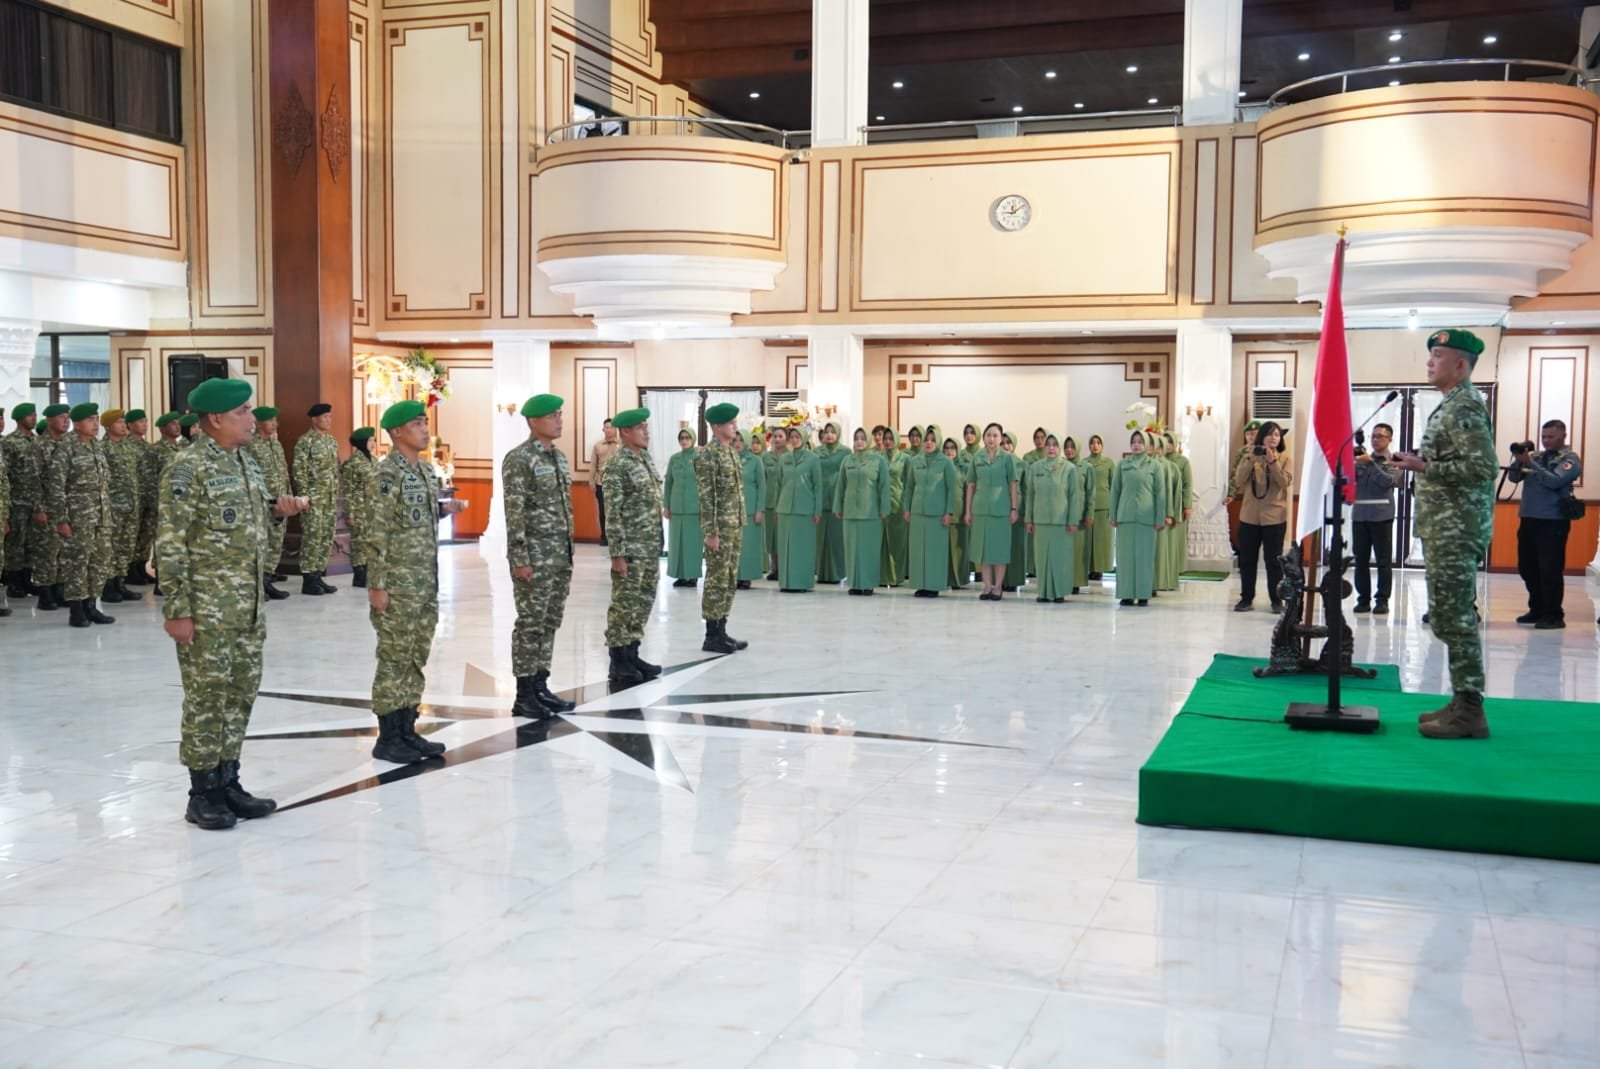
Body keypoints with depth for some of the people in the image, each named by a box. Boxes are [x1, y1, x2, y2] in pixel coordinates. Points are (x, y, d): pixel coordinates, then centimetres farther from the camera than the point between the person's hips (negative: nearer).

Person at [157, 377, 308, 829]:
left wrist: (276, 507, 3)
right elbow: (170, 545, -15)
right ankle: (203, 794, 10)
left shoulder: (246, 460, 10)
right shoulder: (187, 468, -14)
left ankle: (228, 782, 23)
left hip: (249, 605, 8)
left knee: (242, 692, 12)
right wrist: (178, 611, -18)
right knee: (207, 695, 0)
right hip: (208, 607, -8)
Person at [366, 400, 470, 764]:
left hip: (426, 581, 8)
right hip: (398, 582, -8)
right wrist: (377, 584, -18)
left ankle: (407, 731, 21)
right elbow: (375, 532, -17)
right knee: (394, 658, -1)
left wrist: (443, 508, 3)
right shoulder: (388, 473, -14)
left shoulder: (427, 470, 12)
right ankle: (388, 738, 7)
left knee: (416, 657, 12)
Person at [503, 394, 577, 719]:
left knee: (550, 623, 11)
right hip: (535, 558, -8)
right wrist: (519, 559, -20)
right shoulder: (519, 459, -13)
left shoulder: (559, 456, 13)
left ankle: (540, 687, 19)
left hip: (560, 556, 8)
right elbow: (514, 513, -17)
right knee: (530, 625, -3)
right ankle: (524, 696, 4)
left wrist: (568, 554, 17)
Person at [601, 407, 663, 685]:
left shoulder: (646, 459, 12)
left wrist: (657, 545, 17)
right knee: (624, 604, -1)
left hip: (651, 547, 8)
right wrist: (617, 553, -19)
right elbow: (613, 513, -16)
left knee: (643, 602, 12)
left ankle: (631, 655, 21)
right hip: (631, 547, -8)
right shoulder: (617, 465, -13)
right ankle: (618, 663, 6)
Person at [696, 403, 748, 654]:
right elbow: (706, 497, -17)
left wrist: (740, 525, 17)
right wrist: (711, 532, -20)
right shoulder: (707, 455, -14)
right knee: (717, 580, -4)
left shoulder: (731, 452, 14)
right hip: (720, 528, -9)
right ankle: (712, 636, 2)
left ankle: (721, 632, 18)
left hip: (735, 527, 9)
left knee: (730, 581, 11)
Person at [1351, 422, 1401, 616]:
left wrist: (1370, 463, -14)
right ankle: (1363, 599, 7)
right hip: (1359, 515, 3)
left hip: (1382, 516, -3)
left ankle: (1382, 600, 2)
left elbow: (1387, 481, -11)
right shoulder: (1362, 459, 16)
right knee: (1361, 560, 2)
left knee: (1384, 560, -1)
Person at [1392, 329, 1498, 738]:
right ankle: (1463, 702, 19)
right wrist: (1421, 461, 12)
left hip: (1456, 532, -11)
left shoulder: (1464, 407, -14)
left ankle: (1469, 712, -3)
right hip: (1444, 531, 11)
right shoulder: (1453, 405, 18)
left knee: (1455, 619, -8)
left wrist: (1424, 466, -19)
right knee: (1449, 618, 13)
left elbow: (1482, 467, -23)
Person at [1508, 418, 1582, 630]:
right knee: (1527, 568, 11)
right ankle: (1537, 610, 23)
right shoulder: (1536, 457, 15)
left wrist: (1529, 463, -21)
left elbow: (1554, 481, -18)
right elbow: (1514, 478, 11)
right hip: (1528, 519, 7)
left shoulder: (1570, 459, -2)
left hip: (1553, 522, -7)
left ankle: (1554, 616, 0)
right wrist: (1518, 460, -8)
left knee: (1550, 570, -7)